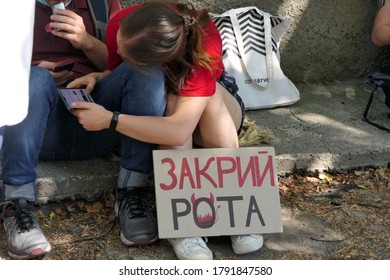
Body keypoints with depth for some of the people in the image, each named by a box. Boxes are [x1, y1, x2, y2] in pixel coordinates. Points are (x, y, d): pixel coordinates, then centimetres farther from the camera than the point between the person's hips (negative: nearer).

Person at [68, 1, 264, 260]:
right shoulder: (121, 26, -26)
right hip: (156, 108, 2)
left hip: (216, 107, -2)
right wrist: (96, 77, -25)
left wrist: (110, 120, -44)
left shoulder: (204, 42, -39)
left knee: (212, 93, -36)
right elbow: (114, 70, -3)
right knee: (173, 100, -32)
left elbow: (180, 131, -47)